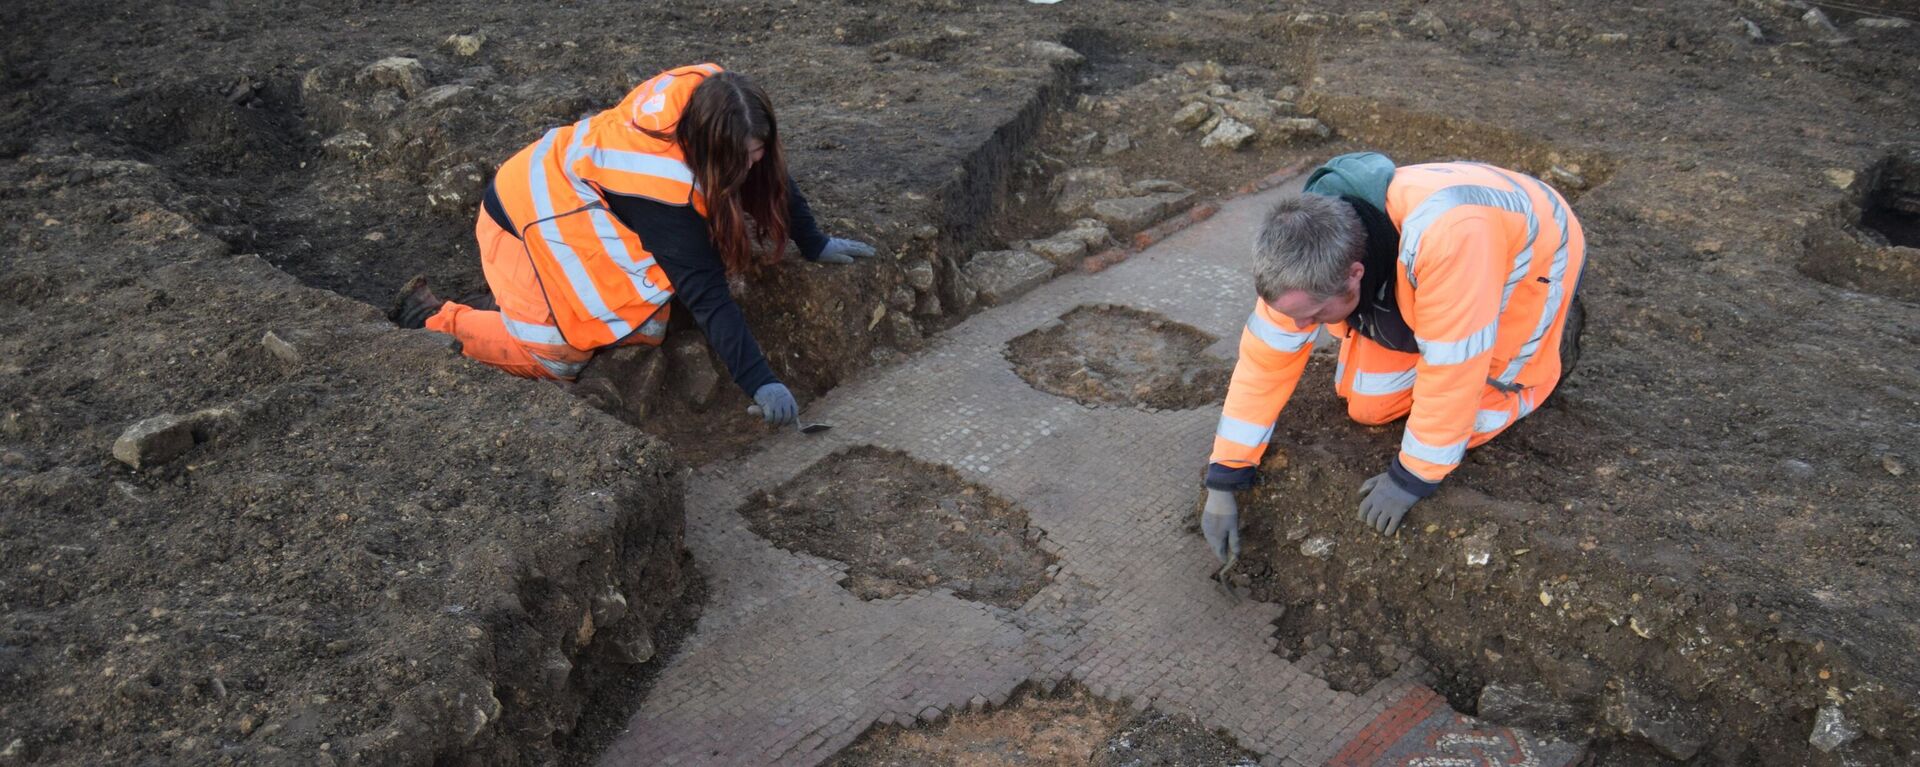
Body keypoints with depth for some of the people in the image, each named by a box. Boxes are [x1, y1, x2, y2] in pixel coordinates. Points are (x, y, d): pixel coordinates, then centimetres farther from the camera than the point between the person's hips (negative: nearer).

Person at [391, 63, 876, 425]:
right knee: (560, 357, -12)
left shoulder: (707, 97, -19)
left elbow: (773, 177, -2)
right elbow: (706, 296, -36)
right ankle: (434, 317, 8)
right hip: (533, 213, -8)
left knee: (648, 328, -2)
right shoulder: (660, 192, -38)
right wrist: (759, 382, -36)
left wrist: (814, 244, 0)